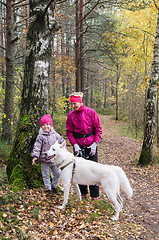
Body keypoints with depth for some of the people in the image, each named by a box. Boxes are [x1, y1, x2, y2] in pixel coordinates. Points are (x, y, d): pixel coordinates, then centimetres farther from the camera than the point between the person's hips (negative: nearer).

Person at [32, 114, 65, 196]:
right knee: (46, 175, 7)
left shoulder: (55, 135, 4)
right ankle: (48, 188, 22)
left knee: (58, 173, 8)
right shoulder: (40, 137, -3)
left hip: (54, 159, 2)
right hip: (44, 160, -2)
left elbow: (62, 143, 12)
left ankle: (54, 186, 29)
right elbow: (37, 147, -8)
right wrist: (35, 156, -18)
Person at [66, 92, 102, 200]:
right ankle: (83, 193, 23)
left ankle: (95, 195, 14)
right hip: (78, 147, 2)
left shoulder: (91, 112, -4)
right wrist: (74, 144, -9)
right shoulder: (71, 115, 1)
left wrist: (95, 143, -10)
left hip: (91, 146, -2)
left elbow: (98, 129, -1)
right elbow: (69, 131, 5)